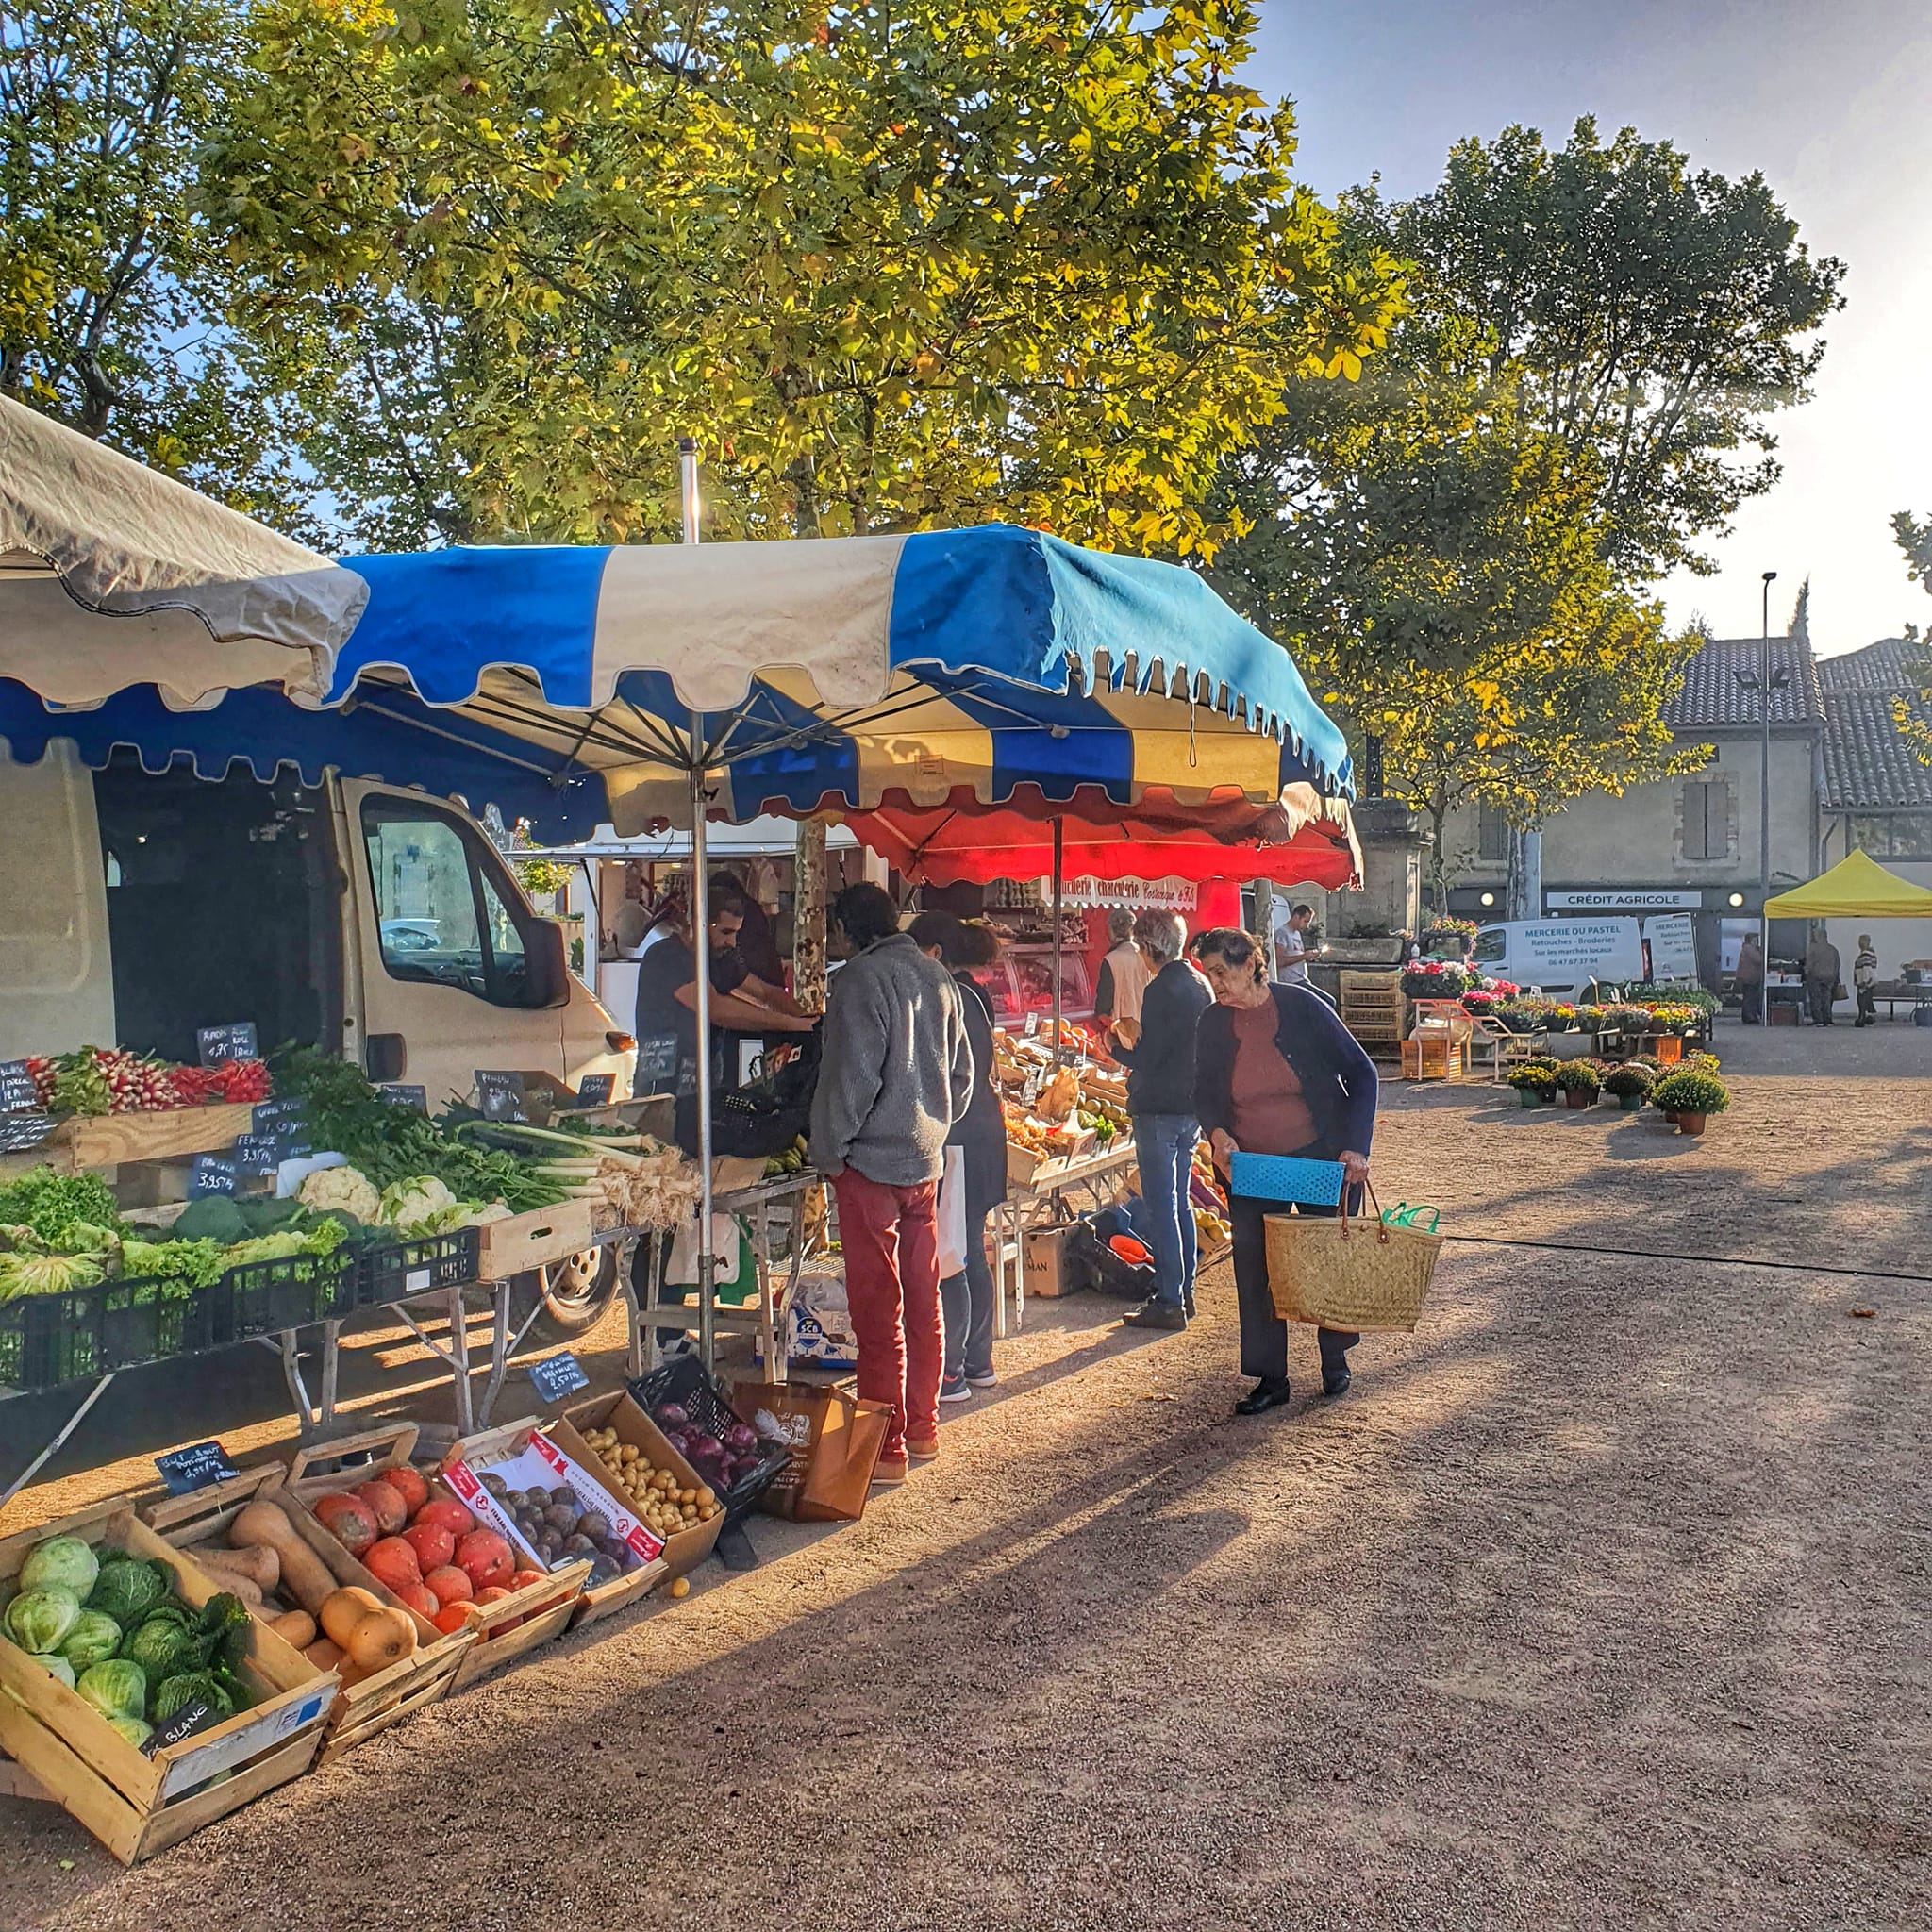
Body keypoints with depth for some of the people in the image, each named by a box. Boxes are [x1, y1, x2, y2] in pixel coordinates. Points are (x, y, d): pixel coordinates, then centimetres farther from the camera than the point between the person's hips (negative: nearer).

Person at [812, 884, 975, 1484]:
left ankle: (885, 1449, 3)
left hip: (872, 1164, -8)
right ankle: (922, 1429, 25)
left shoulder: (861, 977, -13)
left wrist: (828, 1152, -8)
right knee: (922, 1303, 14)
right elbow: (962, 1070, 16)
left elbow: (851, 1075, -18)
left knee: (878, 1311, -2)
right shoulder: (936, 975, 10)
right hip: (926, 1162, 8)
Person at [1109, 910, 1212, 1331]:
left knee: (1161, 1206, -2)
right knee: (1179, 1202, 18)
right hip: (1192, 1104, 9)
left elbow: (1146, 1059, -19)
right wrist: (1139, 1036, 17)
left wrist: (1122, 1040, -2)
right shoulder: (1200, 984, 9)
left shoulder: (1161, 990, -18)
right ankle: (1184, 1292, 25)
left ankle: (1168, 1302, 2)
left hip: (1159, 1110, -9)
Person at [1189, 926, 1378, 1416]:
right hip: (1250, 1165, 3)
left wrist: (1355, 1147, -17)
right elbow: (1204, 1094, 5)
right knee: (1254, 1272, 0)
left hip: (1320, 1156, -3)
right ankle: (1270, 1379, 11)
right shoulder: (1213, 1024, -4)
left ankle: (1335, 1361, 32)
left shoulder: (1302, 1007, -13)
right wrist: (1217, 1133, -18)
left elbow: (1360, 1074, -9)